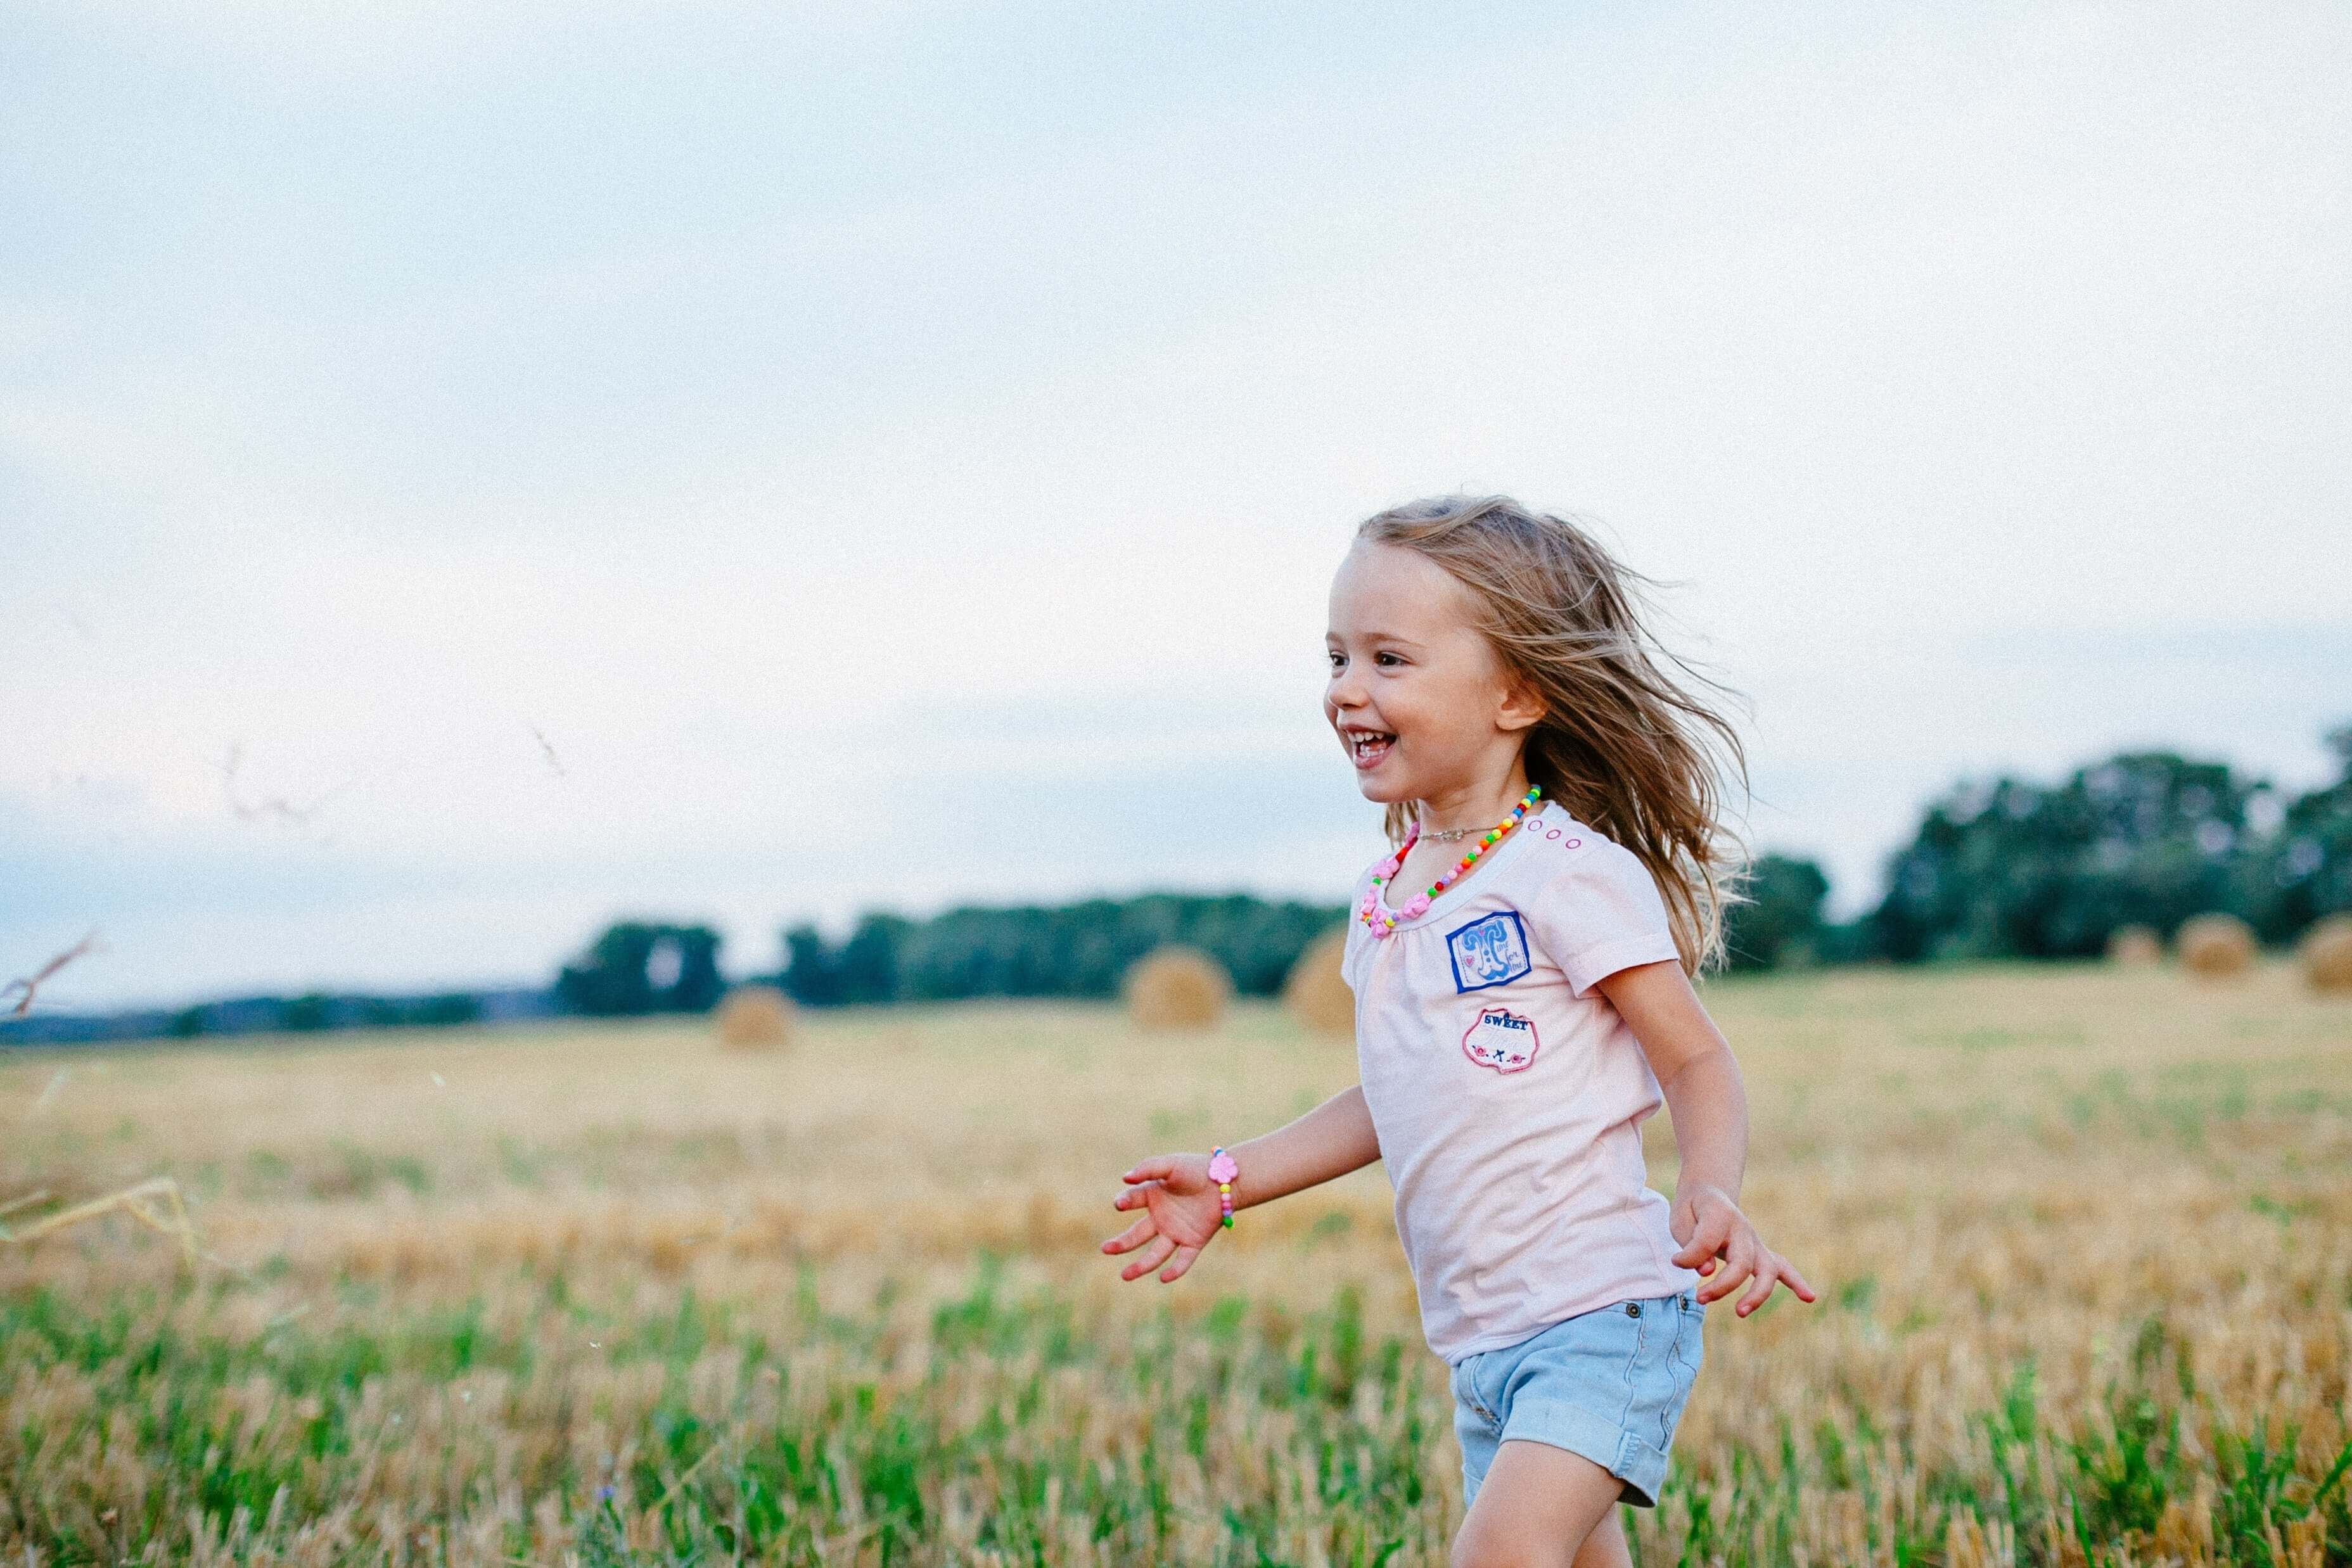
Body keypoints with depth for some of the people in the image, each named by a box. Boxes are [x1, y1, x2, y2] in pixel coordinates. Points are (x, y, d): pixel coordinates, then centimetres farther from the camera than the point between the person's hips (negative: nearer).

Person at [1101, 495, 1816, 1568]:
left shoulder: (1568, 874, -12)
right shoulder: (1383, 899, 11)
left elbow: (1698, 1064, -10)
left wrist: (1710, 1195, -29)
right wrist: (1231, 1181, 20)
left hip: (1603, 1315, -8)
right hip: (1480, 1340, 8)